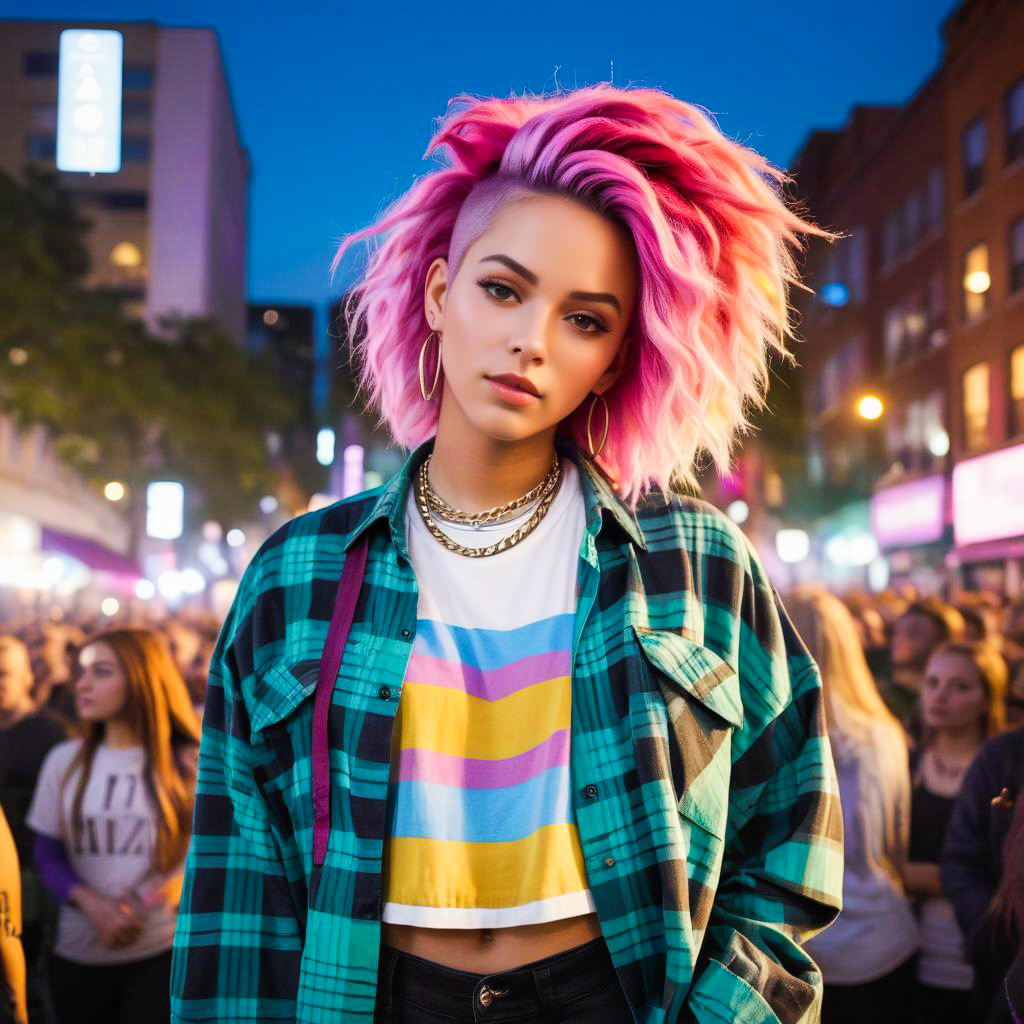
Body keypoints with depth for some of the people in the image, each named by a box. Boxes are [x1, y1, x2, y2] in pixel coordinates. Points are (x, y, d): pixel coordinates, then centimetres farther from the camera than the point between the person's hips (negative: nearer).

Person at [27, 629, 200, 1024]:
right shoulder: (64, 760, 2)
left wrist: (176, 885, -18)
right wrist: (90, 902, -12)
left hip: (166, 952, -2)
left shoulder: (190, 763, -4)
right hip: (78, 954, 3)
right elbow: (48, 855, 6)